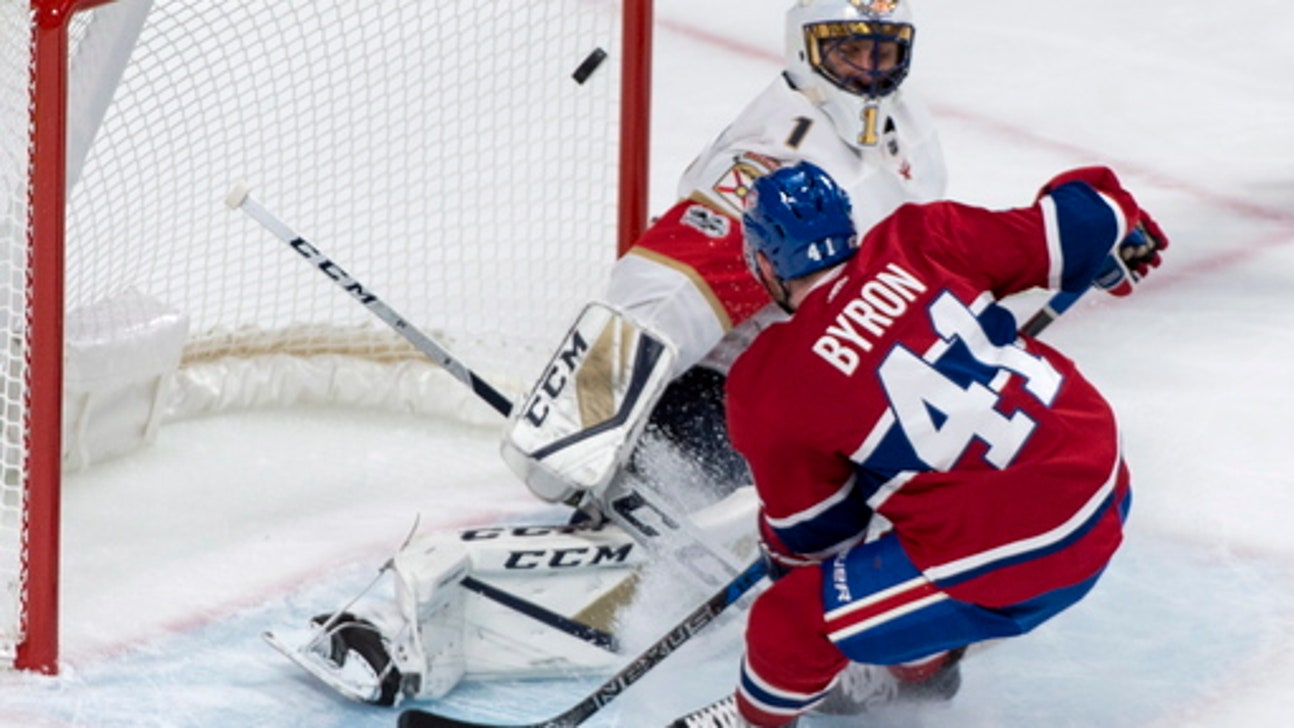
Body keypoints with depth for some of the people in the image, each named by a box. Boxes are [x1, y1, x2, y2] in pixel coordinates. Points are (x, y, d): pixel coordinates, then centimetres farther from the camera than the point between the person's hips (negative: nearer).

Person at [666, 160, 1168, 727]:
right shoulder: (918, 241, 0)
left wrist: (783, 555, 30)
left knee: (792, 622, 8)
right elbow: (1062, 231, 6)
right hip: (1106, 486, 7)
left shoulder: (772, 389, -7)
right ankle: (921, 663, 55)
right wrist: (1119, 223, 29)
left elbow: (813, 528, 6)